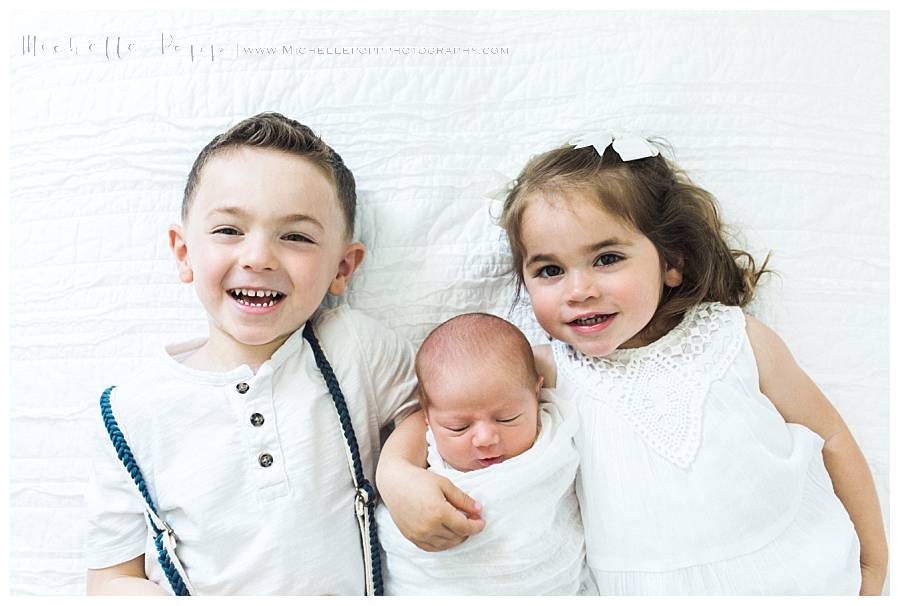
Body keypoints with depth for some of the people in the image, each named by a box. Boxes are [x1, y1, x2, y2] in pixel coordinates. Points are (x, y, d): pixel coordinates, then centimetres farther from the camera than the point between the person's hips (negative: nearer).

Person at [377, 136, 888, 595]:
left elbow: (831, 439, 2)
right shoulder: (554, 371, -13)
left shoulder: (738, 341, -11)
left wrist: (872, 567, 10)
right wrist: (398, 473, -27)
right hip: (650, 589, 0)